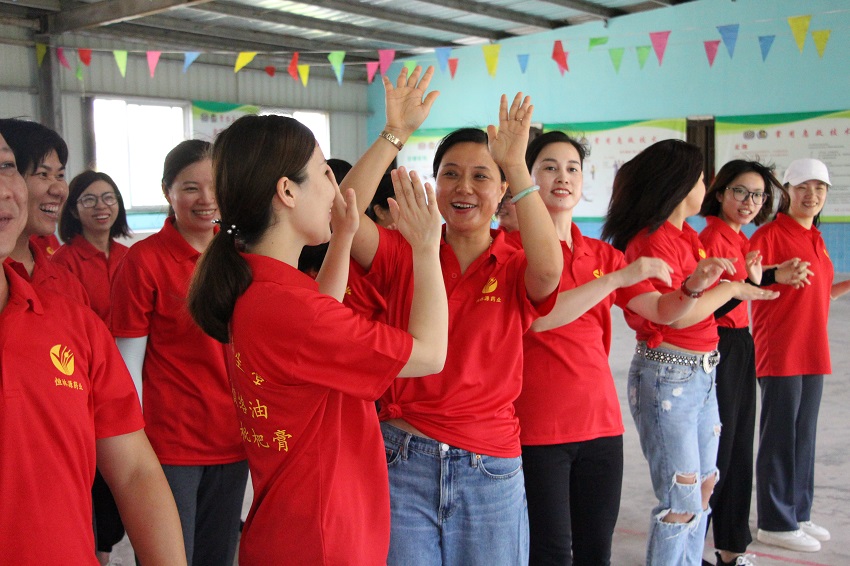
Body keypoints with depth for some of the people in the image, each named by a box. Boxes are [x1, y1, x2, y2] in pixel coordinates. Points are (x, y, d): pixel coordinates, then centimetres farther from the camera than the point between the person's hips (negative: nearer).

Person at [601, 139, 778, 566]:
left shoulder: (688, 236, 12)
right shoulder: (652, 240, -17)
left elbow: (696, 305, 10)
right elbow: (678, 316, -20)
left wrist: (697, 284, -9)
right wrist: (730, 289, -9)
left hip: (702, 372, 9)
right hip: (668, 375, -9)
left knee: (703, 489, 18)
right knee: (682, 502, -2)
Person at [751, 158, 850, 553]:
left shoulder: (814, 238, 15)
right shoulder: (771, 233, -9)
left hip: (812, 353, 8)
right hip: (780, 353, -8)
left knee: (804, 435, 14)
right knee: (780, 437, -1)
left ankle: (798, 514, 25)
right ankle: (775, 523, 10)